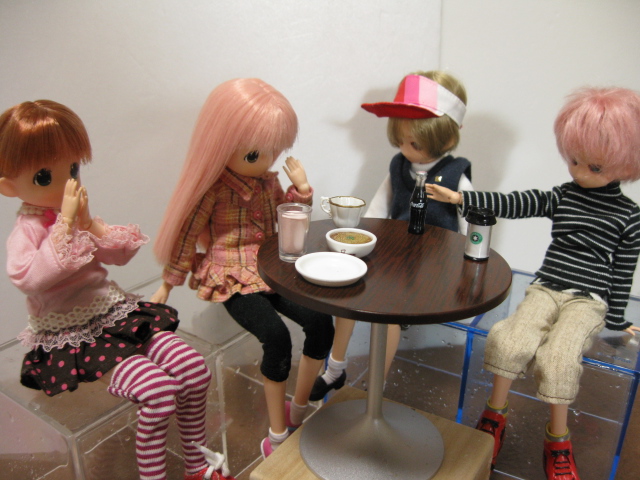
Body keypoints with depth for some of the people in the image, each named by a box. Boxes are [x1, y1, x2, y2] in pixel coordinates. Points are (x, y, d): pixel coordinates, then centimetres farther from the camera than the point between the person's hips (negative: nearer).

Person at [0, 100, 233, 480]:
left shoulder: (74, 214, 8)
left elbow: (121, 255, 10)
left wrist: (89, 223, -6)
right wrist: (65, 224, -28)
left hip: (119, 313, 7)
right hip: (72, 339, -6)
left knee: (195, 370, -7)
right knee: (158, 389, -25)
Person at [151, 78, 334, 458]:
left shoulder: (268, 178, 6)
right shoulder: (212, 188, -12)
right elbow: (186, 234, -5)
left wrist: (300, 189, 1)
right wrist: (168, 284, 2)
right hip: (233, 278, -6)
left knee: (321, 322, -13)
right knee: (276, 335, -26)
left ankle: (299, 410, 10)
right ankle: (278, 436, -5)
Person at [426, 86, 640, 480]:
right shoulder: (561, 196, 7)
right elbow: (514, 204, -2)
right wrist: (461, 198, -12)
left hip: (588, 299, -2)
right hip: (546, 288, 2)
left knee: (559, 354, -26)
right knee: (512, 340, -22)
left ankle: (558, 438, -4)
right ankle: (496, 413, 0)